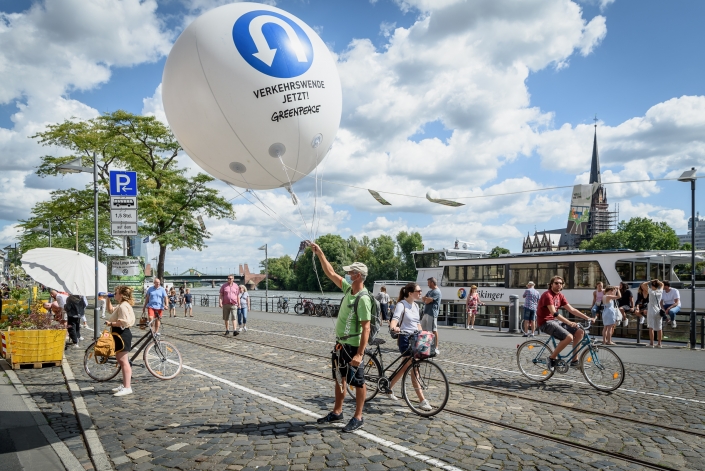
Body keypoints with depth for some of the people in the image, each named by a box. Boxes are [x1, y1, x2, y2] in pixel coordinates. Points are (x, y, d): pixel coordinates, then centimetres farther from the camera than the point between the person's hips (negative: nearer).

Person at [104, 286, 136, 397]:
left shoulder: (123, 306, -18)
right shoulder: (120, 306, 16)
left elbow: (124, 322, -28)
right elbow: (111, 310, 35)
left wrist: (110, 323, -18)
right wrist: (108, 300, 23)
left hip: (122, 335, -12)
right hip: (119, 335, 12)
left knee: (123, 361, -9)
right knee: (119, 359, 17)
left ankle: (127, 387, -7)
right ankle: (125, 384, 25)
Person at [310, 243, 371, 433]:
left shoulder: (363, 299, -23)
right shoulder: (348, 289, 1)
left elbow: (366, 328, -25)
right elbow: (330, 273, 11)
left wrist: (359, 354, -28)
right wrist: (319, 253, 8)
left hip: (353, 346, -9)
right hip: (340, 343, 9)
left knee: (358, 382, 4)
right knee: (339, 379, 19)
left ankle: (358, 418, 15)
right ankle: (337, 412, 32)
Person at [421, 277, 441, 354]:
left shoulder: (436, 292, -12)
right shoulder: (430, 291, 20)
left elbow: (427, 301, -17)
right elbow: (423, 299, 15)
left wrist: (426, 299, 5)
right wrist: (426, 298, -6)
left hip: (432, 314, -10)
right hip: (426, 313, 10)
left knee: (434, 330, -5)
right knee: (423, 329, 12)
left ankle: (436, 348, 0)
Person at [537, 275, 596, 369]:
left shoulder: (560, 296, 10)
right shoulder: (547, 295, -17)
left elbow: (572, 310, 8)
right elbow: (554, 313, -28)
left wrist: (587, 318, -1)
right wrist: (569, 323, -37)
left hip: (555, 320, 9)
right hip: (545, 322, -9)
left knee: (579, 332, -1)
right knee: (569, 337, -26)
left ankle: (574, 360, 6)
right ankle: (552, 358, -10)